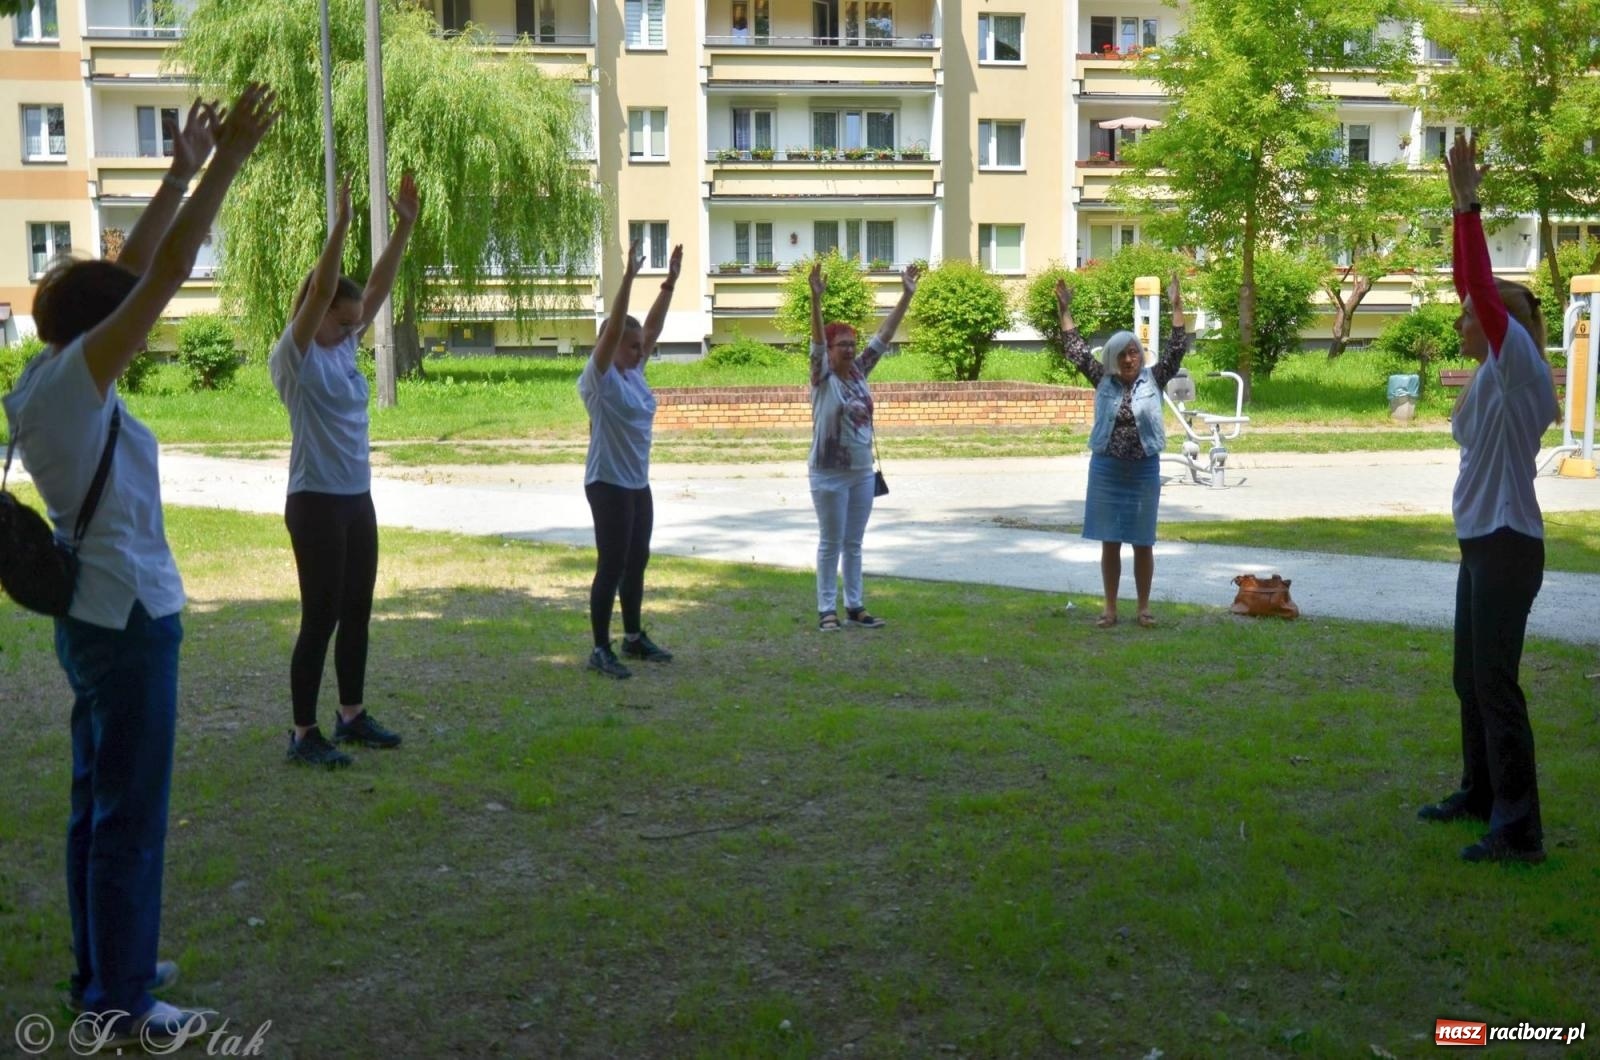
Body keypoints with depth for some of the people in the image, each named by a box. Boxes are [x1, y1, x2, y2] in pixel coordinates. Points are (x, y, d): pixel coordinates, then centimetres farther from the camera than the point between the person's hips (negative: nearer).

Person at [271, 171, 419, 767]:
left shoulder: (344, 348, 9)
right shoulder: (294, 356, -11)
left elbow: (379, 288, 6)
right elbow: (319, 292, -25)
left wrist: (405, 227, 0)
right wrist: (340, 227, -31)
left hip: (357, 499, 8)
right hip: (316, 503, -8)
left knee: (356, 612, 14)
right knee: (321, 618, -3)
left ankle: (352, 716, 26)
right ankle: (303, 734, 6)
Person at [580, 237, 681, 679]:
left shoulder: (635, 373, 8)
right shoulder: (599, 377, -13)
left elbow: (653, 326, 10)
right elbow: (613, 327, -23)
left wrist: (671, 281, 6)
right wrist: (629, 276, -27)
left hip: (638, 483, 9)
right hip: (608, 484, -9)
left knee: (636, 562, 16)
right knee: (612, 566, -6)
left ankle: (634, 638, 28)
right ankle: (601, 649, 1)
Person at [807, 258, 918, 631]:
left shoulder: (860, 372, 6)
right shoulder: (823, 378, -9)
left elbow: (884, 335, 4)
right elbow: (817, 341, -24)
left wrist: (906, 296, -1)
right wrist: (816, 299, -38)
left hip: (862, 471, 6)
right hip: (830, 474, -6)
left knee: (854, 543, 13)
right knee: (831, 544, 1)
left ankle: (855, 607, 20)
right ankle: (827, 610, 9)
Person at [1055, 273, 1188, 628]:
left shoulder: (1154, 379, 0)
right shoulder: (1103, 380, 2)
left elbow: (1176, 349, -7)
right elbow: (1076, 351, 3)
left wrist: (1176, 307, -13)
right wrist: (1065, 311, -1)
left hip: (1144, 471, -1)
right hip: (1106, 469, 1)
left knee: (1143, 543, 6)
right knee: (1109, 543, 6)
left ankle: (1143, 607, 17)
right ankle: (1110, 608, 15)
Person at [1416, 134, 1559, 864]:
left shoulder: (1518, 367, -11)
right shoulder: (1493, 373, 11)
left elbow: (1486, 289, -21)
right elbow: (1474, 288, 14)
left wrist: (1468, 206, -19)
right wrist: (1462, 210, 12)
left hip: (1506, 546, -10)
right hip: (1480, 542, 10)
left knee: (1495, 684, -8)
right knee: (1471, 680, 17)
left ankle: (1519, 831, -3)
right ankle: (1480, 795, 31)